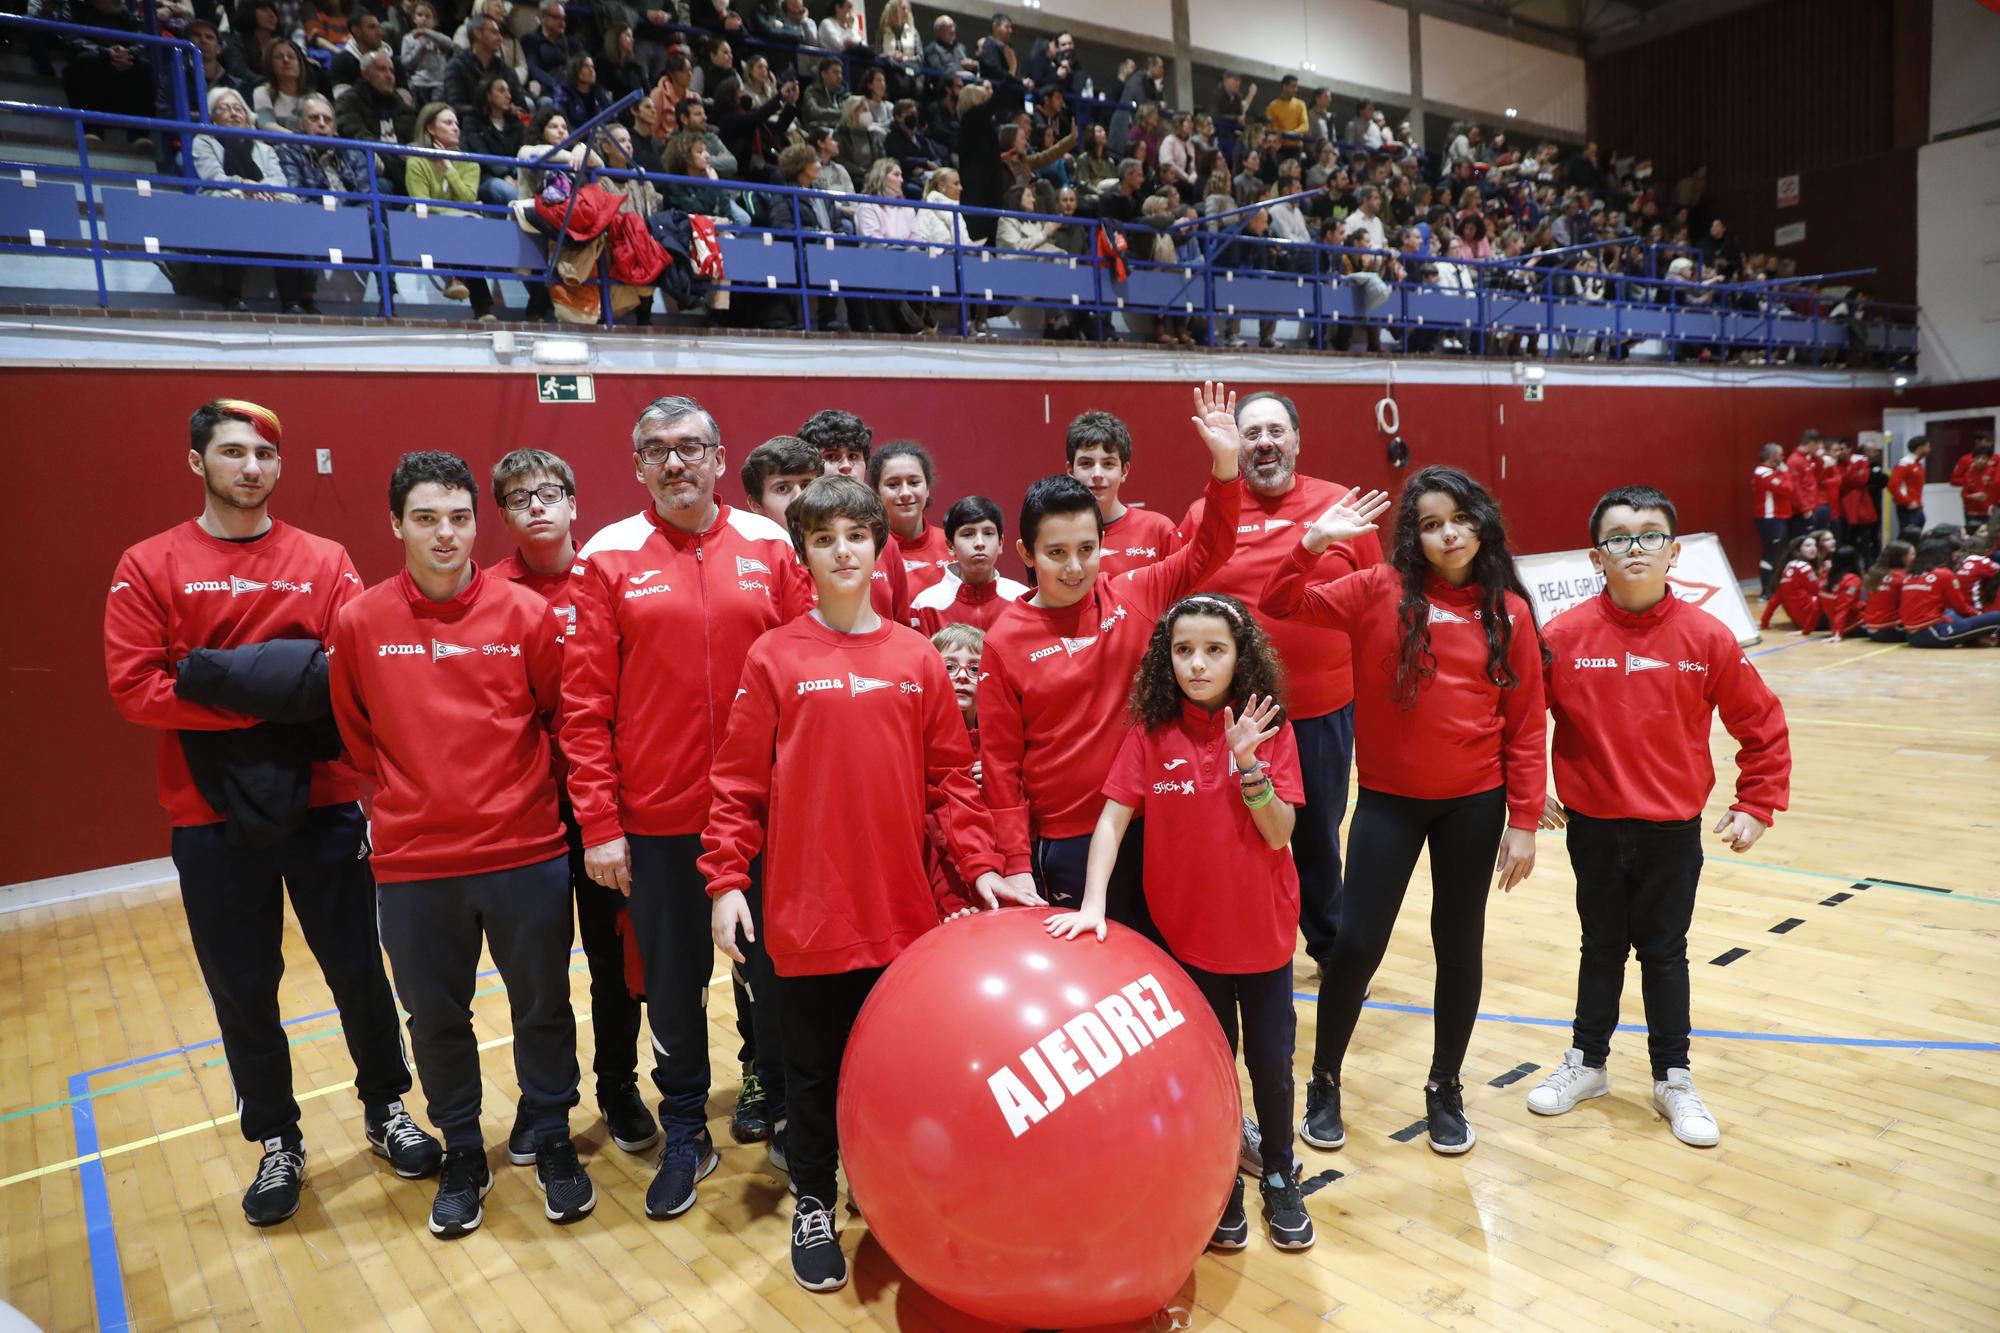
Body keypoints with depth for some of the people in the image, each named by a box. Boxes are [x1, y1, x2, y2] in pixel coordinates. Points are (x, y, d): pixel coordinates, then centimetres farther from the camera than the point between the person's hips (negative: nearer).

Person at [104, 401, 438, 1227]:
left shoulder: (323, 562, 2)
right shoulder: (149, 568, 0)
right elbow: (134, 687, -9)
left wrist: (219, 675, -19)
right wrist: (264, 699, -17)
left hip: (323, 807, 0)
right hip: (212, 818, 0)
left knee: (357, 969, 10)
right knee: (242, 987, 10)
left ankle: (387, 1110, 29)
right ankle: (276, 1142, 29)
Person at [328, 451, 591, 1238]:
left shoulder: (527, 615, -6)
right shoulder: (360, 624, -3)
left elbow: (563, 716, 5)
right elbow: (356, 735, 11)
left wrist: (521, 791, 8)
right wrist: (404, 800, 14)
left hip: (525, 854, -1)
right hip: (412, 863, 1)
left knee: (543, 1008, 12)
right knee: (436, 1019, 14)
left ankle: (553, 1142, 32)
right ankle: (462, 1155, 35)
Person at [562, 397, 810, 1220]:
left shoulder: (770, 548, 2)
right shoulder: (608, 559, -1)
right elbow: (584, 705, -2)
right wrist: (599, 825, -6)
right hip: (656, 821, 0)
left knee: (775, 969, 12)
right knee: (673, 984, 13)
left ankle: (786, 1118, 34)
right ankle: (684, 1135, 33)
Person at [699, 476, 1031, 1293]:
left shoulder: (917, 658, 3)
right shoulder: (774, 658, -3)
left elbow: (949, 776, 4)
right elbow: (739, 783, -3)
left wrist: (979, 865, -3)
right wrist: (726, 880, -9)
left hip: (904, 907, 2)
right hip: (807, 908, -2)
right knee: (816, 1065, 12)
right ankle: (813, 1207, 34)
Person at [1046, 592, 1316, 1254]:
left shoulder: (1271, 730, -8)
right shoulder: (1151, 732, -10)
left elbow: (1279, 833, -13)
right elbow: (1113, 817, -13)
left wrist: (1247, 761, -27)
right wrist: (1092, 905, -22)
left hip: (1263, 928, 1)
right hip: (1186, 930, 0)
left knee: (1271, 1062, 13)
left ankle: (1280, 1175, 38)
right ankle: (1221, 1185, 35)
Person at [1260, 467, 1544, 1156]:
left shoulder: (1508, 612, -1)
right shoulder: (1379, 590, -4)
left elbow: (1526, 726, 1)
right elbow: (1282, 604, -7)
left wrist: (1523, 822, -1)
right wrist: (1314, 541, -21)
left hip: (1474, 804, 2)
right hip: (1387, 799, -1)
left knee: (1459, 944, 13)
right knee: (1356, 943, -1)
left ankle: (1445, 1087, 33)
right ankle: (1324, 1081, 22)